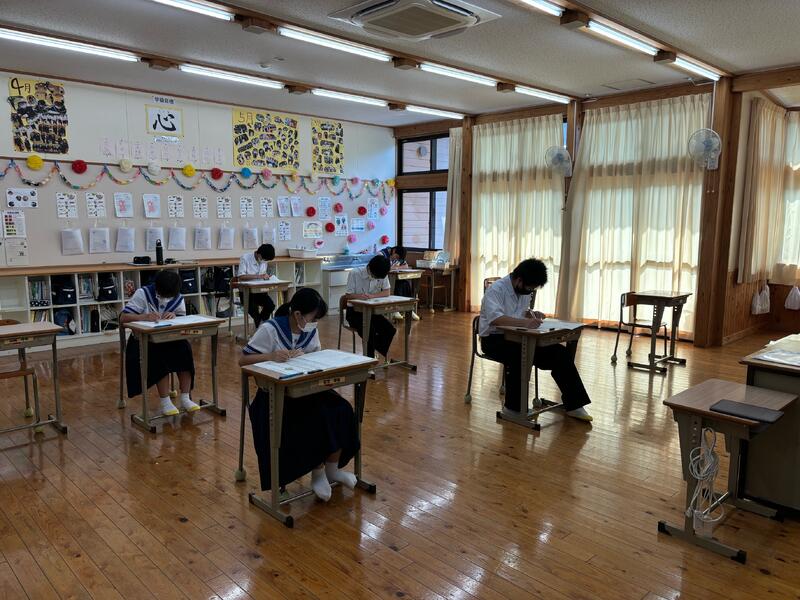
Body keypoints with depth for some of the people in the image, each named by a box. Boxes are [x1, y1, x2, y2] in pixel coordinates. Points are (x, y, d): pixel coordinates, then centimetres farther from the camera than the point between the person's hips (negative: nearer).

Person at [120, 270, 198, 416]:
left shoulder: (178, 299, -1)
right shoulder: (142, 294, -11)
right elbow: (122, 318, -18)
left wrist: (175, 315, -22)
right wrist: (144, 317, -38)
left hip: (168, 338, 3)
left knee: (184, 349, -26)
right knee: (160, 356, -33)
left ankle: (186, 398, -21)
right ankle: (165, 403, -26)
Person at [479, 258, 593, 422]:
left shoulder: (525, 290, 7)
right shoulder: (496, 290, -18)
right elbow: (494, 318, -35)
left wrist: (532, 314, 1)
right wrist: (525, 322, -43)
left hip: (517, 337, 8)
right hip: (494, 338, -7)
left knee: (559, 353, -8)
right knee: (520, 356, -38)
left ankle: (573, 405, -1)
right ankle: (513, 408, -19)